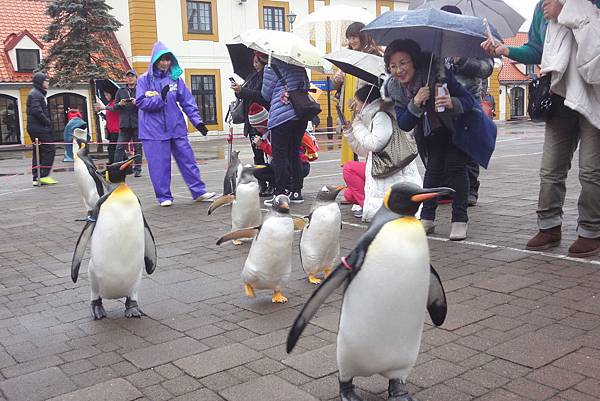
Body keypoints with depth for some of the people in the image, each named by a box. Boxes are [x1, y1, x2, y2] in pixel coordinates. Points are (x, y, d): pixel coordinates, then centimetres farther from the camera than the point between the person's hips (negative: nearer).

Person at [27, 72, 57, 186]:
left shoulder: (38, 94, 22)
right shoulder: (35, 94, -11)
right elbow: (37, 111, -23)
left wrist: (48, 122, 11)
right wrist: (48, 122, -14)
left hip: (35, 128, 11)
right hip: (39, 128, -11)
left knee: (38, 152, 10)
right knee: (49, 150, -10)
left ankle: (36, 178, 11)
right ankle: (44, 176, -11)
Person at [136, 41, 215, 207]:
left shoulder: (175, 78, 8)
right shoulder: (144, 80, 1)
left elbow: (187, 101, 6)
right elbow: (141, 102, -7)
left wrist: (197, 121, 0)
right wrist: (160, 98, -19)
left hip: (177, 127, 2)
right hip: (154, 129, -2)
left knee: (187, 159, 4)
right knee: (159, 165, 0)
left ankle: (199, 192, 11)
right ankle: (164, 197, 12)